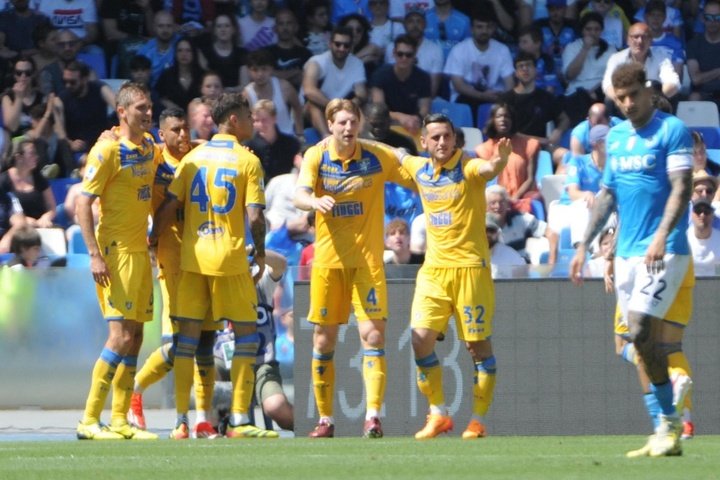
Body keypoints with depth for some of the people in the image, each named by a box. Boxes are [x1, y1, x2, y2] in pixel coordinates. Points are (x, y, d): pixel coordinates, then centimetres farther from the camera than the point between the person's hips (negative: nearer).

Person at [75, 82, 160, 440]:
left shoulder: (149, 147, 11)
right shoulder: (108, 150, -12)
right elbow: (83, 203, -15)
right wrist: (95, 255, -21)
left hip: (140, 250, 8)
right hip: (115, 251, -8)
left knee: (135, 336, 8)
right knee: (121, 336, -14)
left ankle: (120, 421, 13)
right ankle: (89, 421, -11)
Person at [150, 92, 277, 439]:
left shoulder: (192, 157, 7)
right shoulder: (248, 161, -5)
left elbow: (169, 207, 1)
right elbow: (254, 216, -11)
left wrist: (153, 238, 16)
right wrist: (260, 253, 4)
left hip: (191, 256, 4)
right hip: (230, 257, -4)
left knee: (187, 337, 6)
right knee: (246, 336, 6)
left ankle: (181, 421, 4)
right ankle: (239, 421, 0)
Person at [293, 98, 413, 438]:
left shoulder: (378, 157, -2)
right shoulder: (316, 156, -3)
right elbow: (299, 196, -18)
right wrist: (316, 201, -40)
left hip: (367, 260, -1)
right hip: (328, 260, 1)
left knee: (373, 334, -13)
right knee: (323, 340, 4)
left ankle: (372, 416, -15)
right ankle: (325, 419, 14)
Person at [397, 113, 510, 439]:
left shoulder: (468, 168, -10)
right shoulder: (418, 168, 7)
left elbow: (489, 169, -34)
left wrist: (500, 159, -55)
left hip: (470, 266, -5)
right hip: (434, 267, 5)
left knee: (478, 344, -1)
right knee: (421, 338, -7)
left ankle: (478, 420, 9)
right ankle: (438, 415, 7)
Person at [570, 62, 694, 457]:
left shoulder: (672, 131, -6)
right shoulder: (615, 137, 15)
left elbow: (681, 188, -14)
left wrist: (662, 236, -25)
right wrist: (585, 245, 17)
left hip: (664, 251, -7)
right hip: (626, 253, 7)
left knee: (641, 333, -17)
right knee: (643, 345, 4)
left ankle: (670, 423, -7)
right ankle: (663, 435, 7)